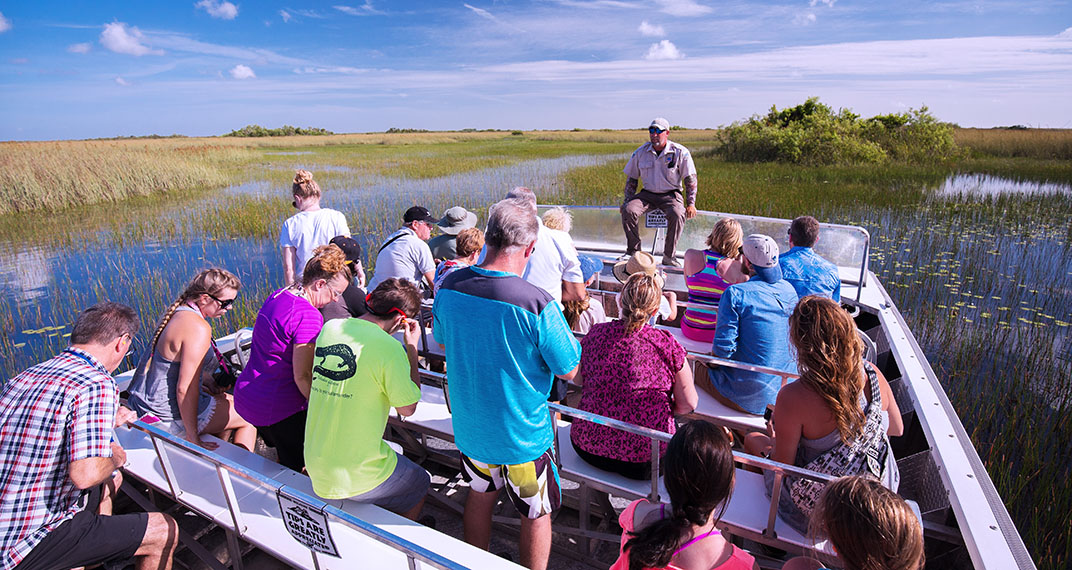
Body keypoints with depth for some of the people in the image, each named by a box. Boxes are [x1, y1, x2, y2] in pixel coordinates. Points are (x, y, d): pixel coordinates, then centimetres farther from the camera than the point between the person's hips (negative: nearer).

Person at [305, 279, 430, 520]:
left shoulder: (329, 328, -3)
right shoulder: (389, 347, -23)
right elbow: (407, 408, -11)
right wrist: (412, 347, -7)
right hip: (355, 477, -6)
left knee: (393, 458, 32)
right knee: (420, 483, 21)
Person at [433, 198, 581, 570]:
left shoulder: (449, 286, -12)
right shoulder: (538, 304, -29)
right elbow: (569, 371, -16)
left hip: (469, 426, 5)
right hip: (522, 435, -5)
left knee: (480, 496, 30)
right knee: (537, 514, 20)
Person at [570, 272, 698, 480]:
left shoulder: (596, 333, -5)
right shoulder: (666, 344, -12)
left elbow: (577, 380, 10)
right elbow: (688, 404, -4)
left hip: (587, 447, 3)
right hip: (644, 461, -3)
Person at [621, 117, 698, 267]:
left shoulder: (680, 152, -4)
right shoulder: (641, 152, 4)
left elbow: (690, 179, 0)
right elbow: (631, 178, 13)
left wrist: (691, 204, -9)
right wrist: (628, 200, 3)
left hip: (670, 194, -2)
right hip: (647, 194, 3)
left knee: (677, 214, -35)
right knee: (628, 210, -27)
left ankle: (669, 256, -21)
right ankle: (633, 251, -12)